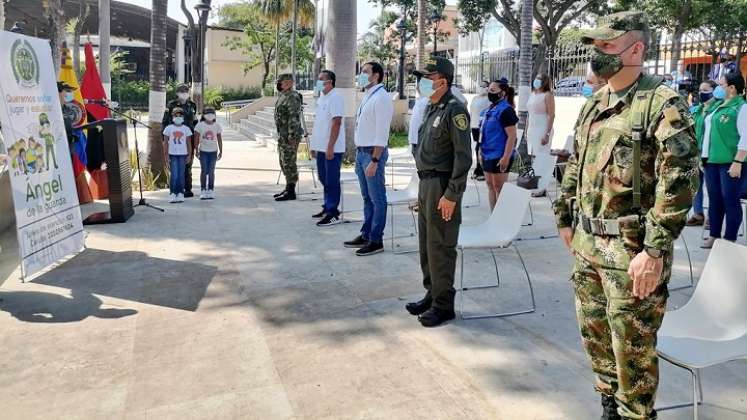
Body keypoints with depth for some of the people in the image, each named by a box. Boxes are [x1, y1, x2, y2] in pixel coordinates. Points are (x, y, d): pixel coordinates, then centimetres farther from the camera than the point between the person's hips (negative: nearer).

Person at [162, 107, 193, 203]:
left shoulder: (186, 129, 5)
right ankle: (173, 194, 0)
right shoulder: (168, 128, 3)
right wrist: (166, 155, -2)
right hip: (172, 155, -1)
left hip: (183, 154, 1)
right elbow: (165, 143, 4)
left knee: (181, 175, 2)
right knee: (174, 175, -6)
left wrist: (189, 156, 1)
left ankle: (180, 194, 9)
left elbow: (189, 144, 7)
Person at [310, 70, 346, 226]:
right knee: (324, 180, 16)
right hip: (321, 147, 9)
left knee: (332, 181, -4)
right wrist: (315, 144, 19)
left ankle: (333, 213, 2)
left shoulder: (335, 98, -14)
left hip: (332, 149, -9)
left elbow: (336, 124, -20)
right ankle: (327, 208, 27)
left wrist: (330, 147, -23)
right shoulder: (321, 98, 14)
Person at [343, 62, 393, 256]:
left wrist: (374, 161, -22)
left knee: (377, 199, -1)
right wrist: (359, 154, 15)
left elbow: (382, 133, -19)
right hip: (361, 152, 9)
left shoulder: (381, 98, -13)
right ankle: (366, 235, 26)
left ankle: (376, 240, 6)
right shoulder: (367, 96, 15)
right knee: (367, 198, 16)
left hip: (373, 153, -9)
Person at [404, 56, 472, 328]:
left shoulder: (454, 110, -13)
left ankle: (443, 305, 9)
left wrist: (451, 195, -21)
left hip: (442, 187, -9)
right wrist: (423, 189, 17)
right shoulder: (431, 109, 15)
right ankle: (432, 295, 29)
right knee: (426, 244, 16)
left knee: (440, 248, -2)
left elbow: (463, 157, -19)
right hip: (426, 183, 9)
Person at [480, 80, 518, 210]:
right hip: (488, 155, 9)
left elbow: (512, 136, -19)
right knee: (490, 186, 14)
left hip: (499, 156, -9)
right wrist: (482, 151, 20)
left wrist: (506, 157, -24)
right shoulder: (490, 109, 12)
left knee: (499, 188, -3)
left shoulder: (505, 110, -15)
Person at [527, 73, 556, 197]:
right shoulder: (532, 94, 15)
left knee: (542, 158, -8)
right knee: (533, 158, 11)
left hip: (542, 130, -8)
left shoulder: (548, 95, -7)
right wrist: (527, 131, 15)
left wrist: (547, 134, -19)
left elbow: (551, 115, -13)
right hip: (532, 130, 8)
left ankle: (542, 188, -5)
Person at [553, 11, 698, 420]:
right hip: (587, 245, 8)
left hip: (631, 252, -8)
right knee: (595, 335, 19)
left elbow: (679, 181, -19)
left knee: (632, 349, 4)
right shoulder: (593, 106, 12)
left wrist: (654, 250, -22)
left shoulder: (663, 105, -13)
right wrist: (566, 219, 18)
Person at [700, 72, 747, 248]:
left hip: (730, 162, -8)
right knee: (714, 199, 11)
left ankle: (730, 241, 6)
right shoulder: (718, 106, 16)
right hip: (712, 161, 8)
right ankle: (714, 236, 20)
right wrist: (704, 156, 18)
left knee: (730, 201, -2)